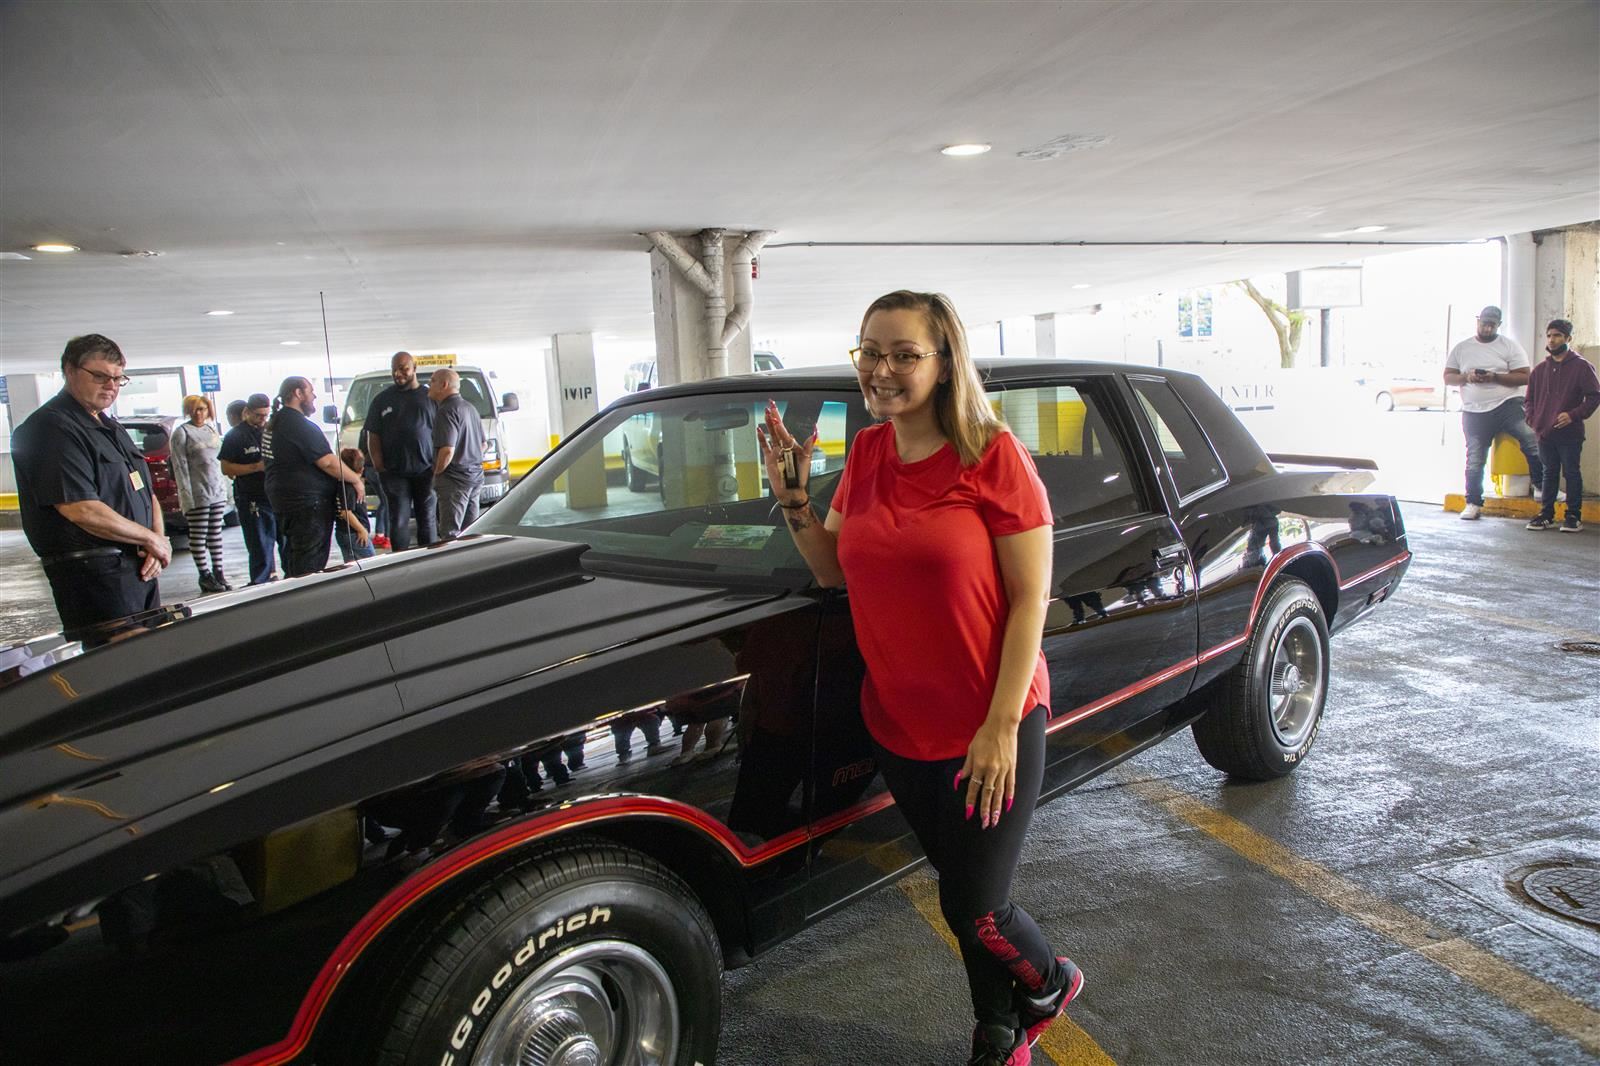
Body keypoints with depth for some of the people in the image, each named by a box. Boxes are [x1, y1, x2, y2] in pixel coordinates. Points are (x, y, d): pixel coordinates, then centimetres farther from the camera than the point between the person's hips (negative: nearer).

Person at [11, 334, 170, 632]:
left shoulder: (111, 427, 18)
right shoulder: (52, 428, -13)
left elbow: (146, 491, 19)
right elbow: (83, 511, -21)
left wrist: (157, 543, 1)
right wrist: (152, 540, -12)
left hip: (141, 567, 9)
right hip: (94, 574, -9)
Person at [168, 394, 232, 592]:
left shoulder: (211, 429, 15)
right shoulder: (182, 432, -4)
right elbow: (180, 466, -9)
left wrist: (225, 487, 14)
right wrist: (186, 496, -15)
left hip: (218, 491, 6)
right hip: (197, 494, -6)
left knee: (216, 533, 8)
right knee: (198, 535, -1)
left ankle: (218, 573, 12)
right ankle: (205, 575, 4)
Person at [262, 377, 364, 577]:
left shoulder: (274, 423, 14)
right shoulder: (299, 425, -17)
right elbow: (328, 462, -21)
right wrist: (356, 479, -9)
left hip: (282, 498, 10)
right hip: (306, 502, -10)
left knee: (293, 562, 19)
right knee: (309, 566, -7)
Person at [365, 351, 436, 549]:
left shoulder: (430, 397, 7)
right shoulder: (382, 399, 9)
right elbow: (373, 436, 6)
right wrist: (380, 467, -4)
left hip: (426, 471, 0)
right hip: (395, 473, 0)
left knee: (427, 520, 7)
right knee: (399, 522, -1)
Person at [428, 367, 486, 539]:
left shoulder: (447, 411, -15)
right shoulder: (470, 408, 16)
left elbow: (448, 450, -23)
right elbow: (482, 444, 23)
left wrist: (436, 473, -10)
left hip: (454, 479, -10)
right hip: (475, 475, 10)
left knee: (450, 534, -8)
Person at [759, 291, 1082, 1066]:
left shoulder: (992, 456, -14)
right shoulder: (867, 454, 3)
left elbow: (1030, 598, -14)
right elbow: (834, 570, 9)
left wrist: (1002, 723, -18)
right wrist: (791, 494, -6)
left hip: (991, 728, -5)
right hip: (898, 725, 5)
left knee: (975, 911, 3)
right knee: (961, 892, 20)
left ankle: (1050, 981, 38)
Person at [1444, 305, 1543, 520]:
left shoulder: (1510, 346, 4)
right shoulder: (1461, 348, 12)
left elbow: (1523, 377, -3)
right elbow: (1447, 377, 10)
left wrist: (1494, 377, -17)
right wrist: (1466, 377, -10)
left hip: (1508, 405, -2)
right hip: (1474, 412, 2)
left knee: (1532, 441, -20)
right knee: (1475, 460, 4)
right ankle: (1473, 504, 12)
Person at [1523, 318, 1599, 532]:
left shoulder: (1581, 366, -2)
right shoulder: (1540, 369, 13)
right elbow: (1530, 399, 21)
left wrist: (1573, 415, -18)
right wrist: (1533, 420, 5)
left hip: (1570, 434, -4)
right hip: (1544, 434, 4)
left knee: (1572, 473, 1)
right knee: (1549, 474, 10)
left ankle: (1574, 515, 7)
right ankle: (1546, 514, 15)